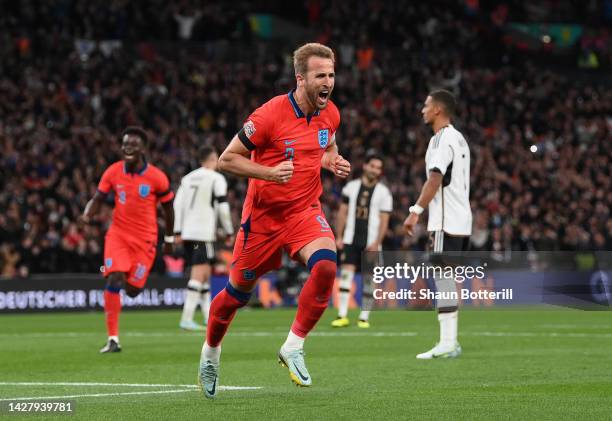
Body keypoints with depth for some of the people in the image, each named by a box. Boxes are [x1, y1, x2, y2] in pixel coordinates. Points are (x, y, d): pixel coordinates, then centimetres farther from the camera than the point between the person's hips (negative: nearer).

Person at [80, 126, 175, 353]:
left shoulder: (156, 177, -9)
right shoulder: (113, 172, -3)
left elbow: (168, 208, 4)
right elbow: (97, 199, 3)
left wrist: (169, 239, 11)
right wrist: (87, 215, -19)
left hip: (145, 239, -1)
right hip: (118, 234, 1)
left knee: (132, 290, -3)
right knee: (114, 279, -19)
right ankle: (113, 339, -16)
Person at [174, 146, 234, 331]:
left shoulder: (188, 178, 15)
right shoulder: (216, 179, -2)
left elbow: (178, 204, 10)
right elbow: (222, 207, -7)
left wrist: (178, 231, 10)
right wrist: (229, 232, 2)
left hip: (187, 232, 7)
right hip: (203, 233, -7)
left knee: (205, 273, 17)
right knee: (198, 275, -9)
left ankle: (208, 316, 21)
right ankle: (186, 319, -17)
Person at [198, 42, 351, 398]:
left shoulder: (330, 114, -2)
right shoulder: (270, 115, -19)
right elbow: (227, 158, -13)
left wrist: (335, 163, -2)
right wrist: (270, 172, -26)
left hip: (306, 210, 3)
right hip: (264, 215, -3)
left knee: (326, 265, -26)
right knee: (239, 290, 9)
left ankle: (294, 347, -12)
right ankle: (211, 351, 38)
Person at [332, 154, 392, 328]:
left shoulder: (383, 192, 2)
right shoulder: (351, 187, 9)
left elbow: (384, 221, -2)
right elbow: (342, 213, 11)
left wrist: (376, 243, -12)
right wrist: (339, 237, 3)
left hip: (370, 243, -1)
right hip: (350, 240, 1)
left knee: (368, 279, 0)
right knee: (346, 273, -10)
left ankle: (364, 317, 8)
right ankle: (342, 315, -11)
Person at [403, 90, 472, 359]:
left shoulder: (442, 139, -11)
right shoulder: (459, 139, 19)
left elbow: (436, 178, -21)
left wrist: (416, 211, -22)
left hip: (447, 222, -10)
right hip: (461, 220, 10)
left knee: (443, 277, -10)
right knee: (449, 279, 11)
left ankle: (447, 344, -13)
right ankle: (451, 342, 11)